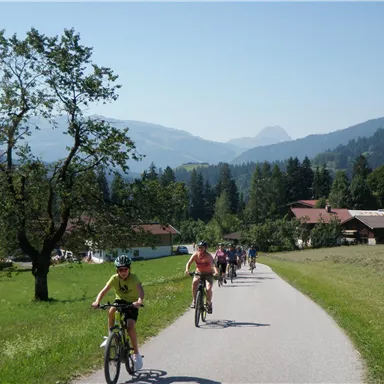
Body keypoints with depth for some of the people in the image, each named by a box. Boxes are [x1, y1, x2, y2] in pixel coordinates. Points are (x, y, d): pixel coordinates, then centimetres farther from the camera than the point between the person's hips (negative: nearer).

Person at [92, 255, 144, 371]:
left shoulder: (133, 278, -22)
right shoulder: (115, 278, -15)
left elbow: (141, 290, -38)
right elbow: (104, 291, -24)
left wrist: (139, 301, -59)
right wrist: (97, 302, -43)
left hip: (132, 303, -3)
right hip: (120, 300, 3)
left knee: (130, 327, -21)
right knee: (111, 311, -31)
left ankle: (136, 354, -5)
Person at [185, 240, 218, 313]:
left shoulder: (208, 256, -22)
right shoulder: (195, 255, -13)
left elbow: (213, 265, -35)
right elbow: (189, 262, -21)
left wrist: (216, 271, -56)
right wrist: (187, 269, -42)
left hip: (208, 274, -2)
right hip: (198, 273, 2)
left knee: (208, 289, -20)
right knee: (194, 282, -29)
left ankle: (209, 303, 8)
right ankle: (194, 301, -17)